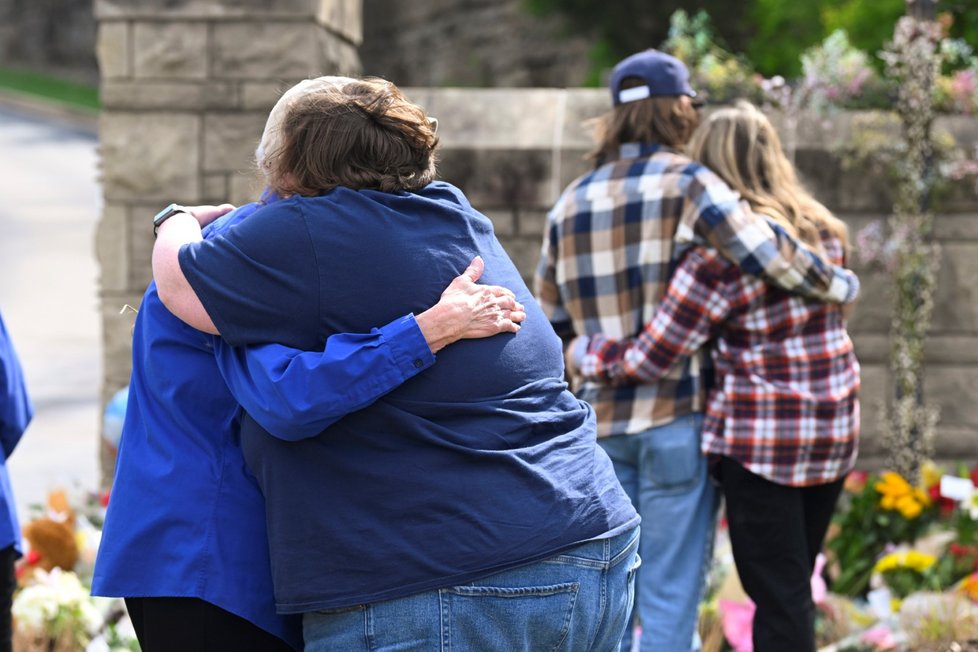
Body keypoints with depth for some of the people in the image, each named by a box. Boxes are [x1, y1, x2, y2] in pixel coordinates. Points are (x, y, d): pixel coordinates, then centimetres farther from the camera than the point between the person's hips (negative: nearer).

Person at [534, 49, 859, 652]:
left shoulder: (570, 204, 9)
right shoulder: (685, 182, -8)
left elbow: (551, 322, 14)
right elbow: (770, 254, -18)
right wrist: (839, 284, -1)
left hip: (602, 419, 5)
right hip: (676, 417, -5)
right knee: (670, 599, 0)